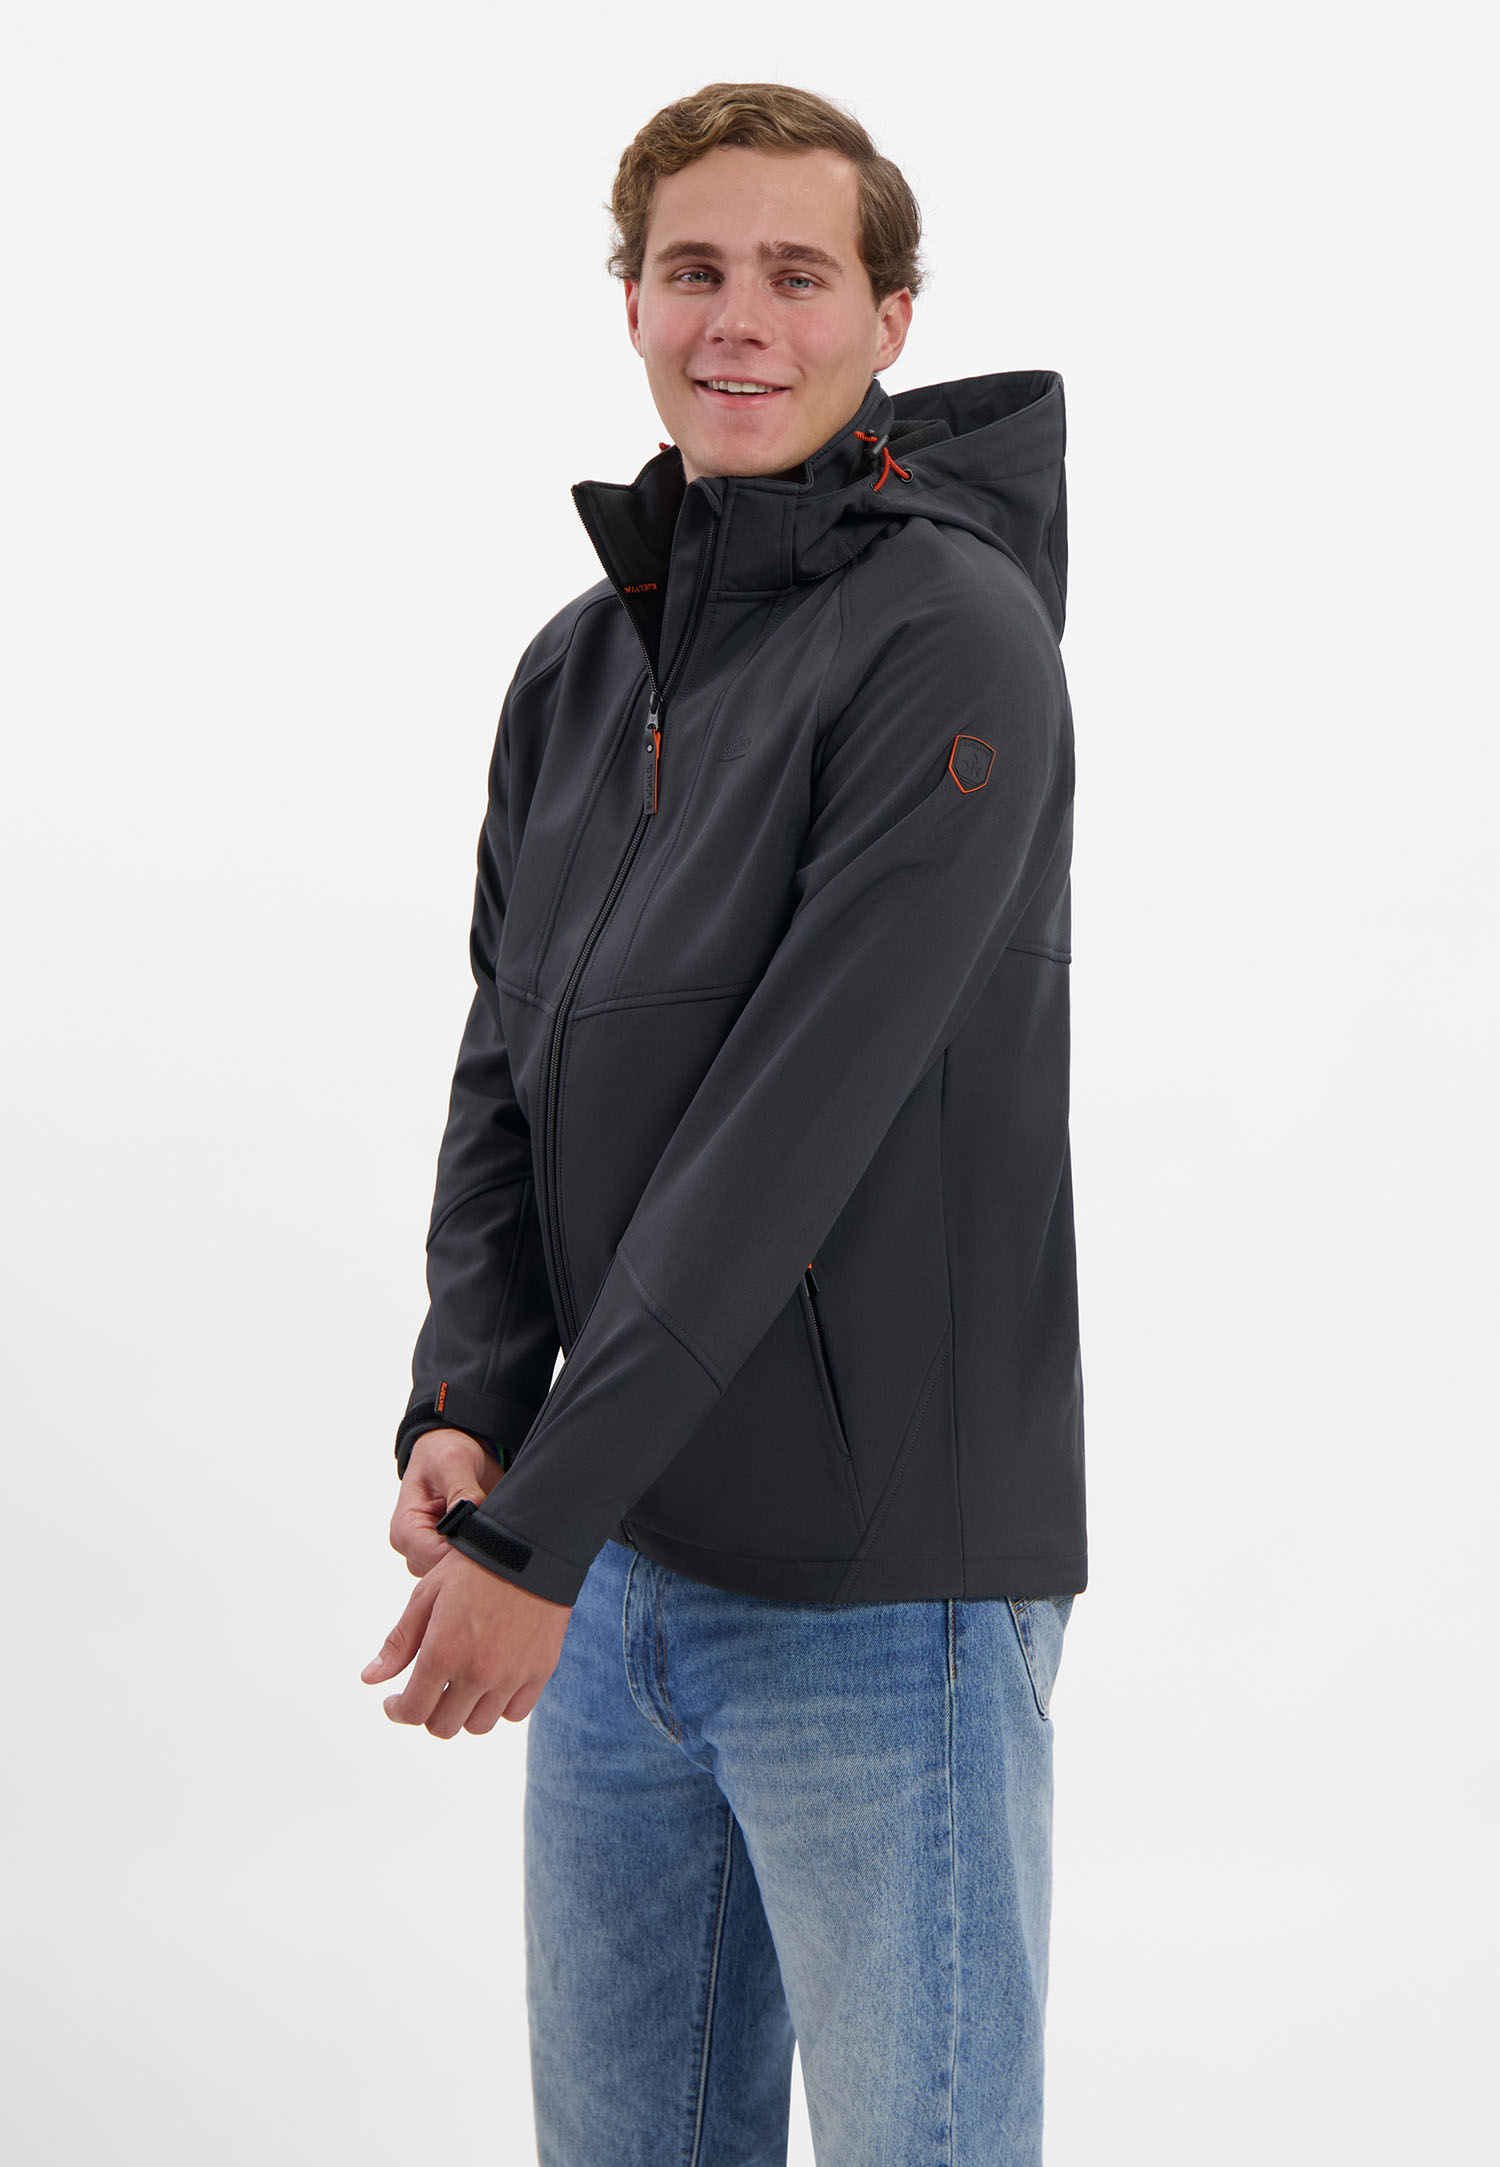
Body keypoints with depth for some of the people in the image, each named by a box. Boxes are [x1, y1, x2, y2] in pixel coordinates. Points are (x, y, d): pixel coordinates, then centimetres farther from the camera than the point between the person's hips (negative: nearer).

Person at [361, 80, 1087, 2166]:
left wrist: (536, 1530, -20)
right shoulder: (578, 665, 11)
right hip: (620, 1556, 7)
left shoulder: (951, 638, -14)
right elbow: (511, 1070, 9)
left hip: (879, 1594, -7)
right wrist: (462, 1409, -8)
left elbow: (795, 1129, -20)